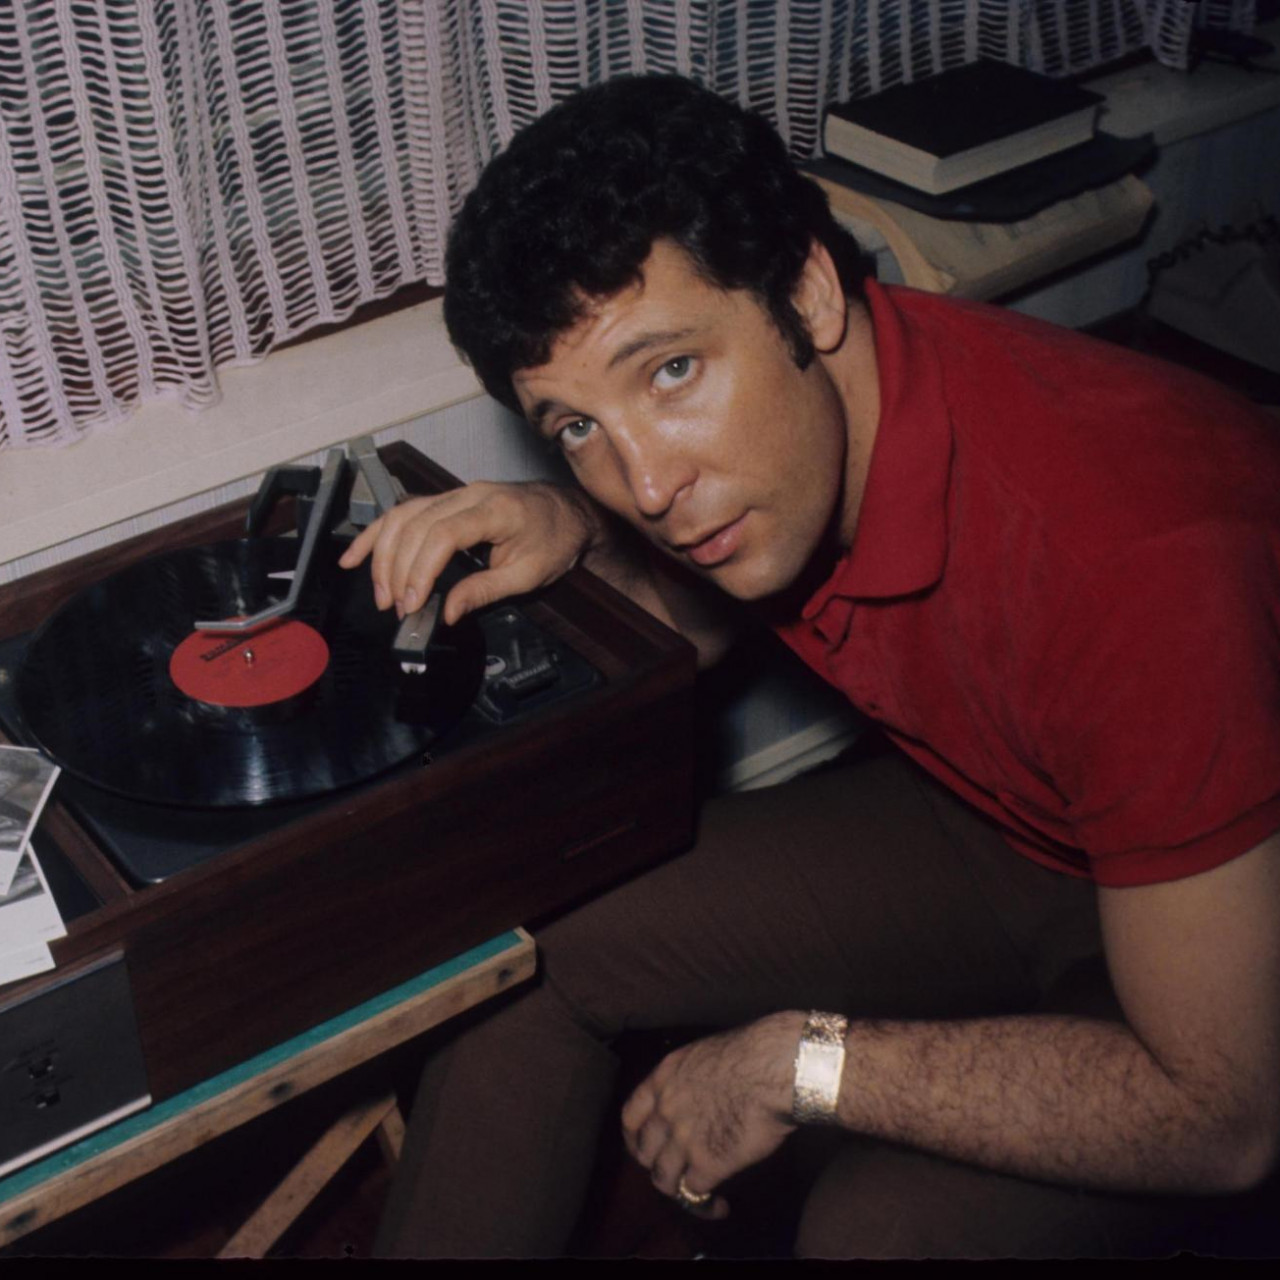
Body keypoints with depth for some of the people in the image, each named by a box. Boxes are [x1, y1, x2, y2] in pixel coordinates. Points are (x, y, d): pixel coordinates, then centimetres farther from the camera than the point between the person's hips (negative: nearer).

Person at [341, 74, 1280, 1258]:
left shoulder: (1132, 551, -39)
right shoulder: (759, 448, -16)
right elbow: (703, 616, 10)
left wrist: (800, 1065, -23)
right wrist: (579, 535, -13)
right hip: (979, 814, 6)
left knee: (881, 1232, -30)